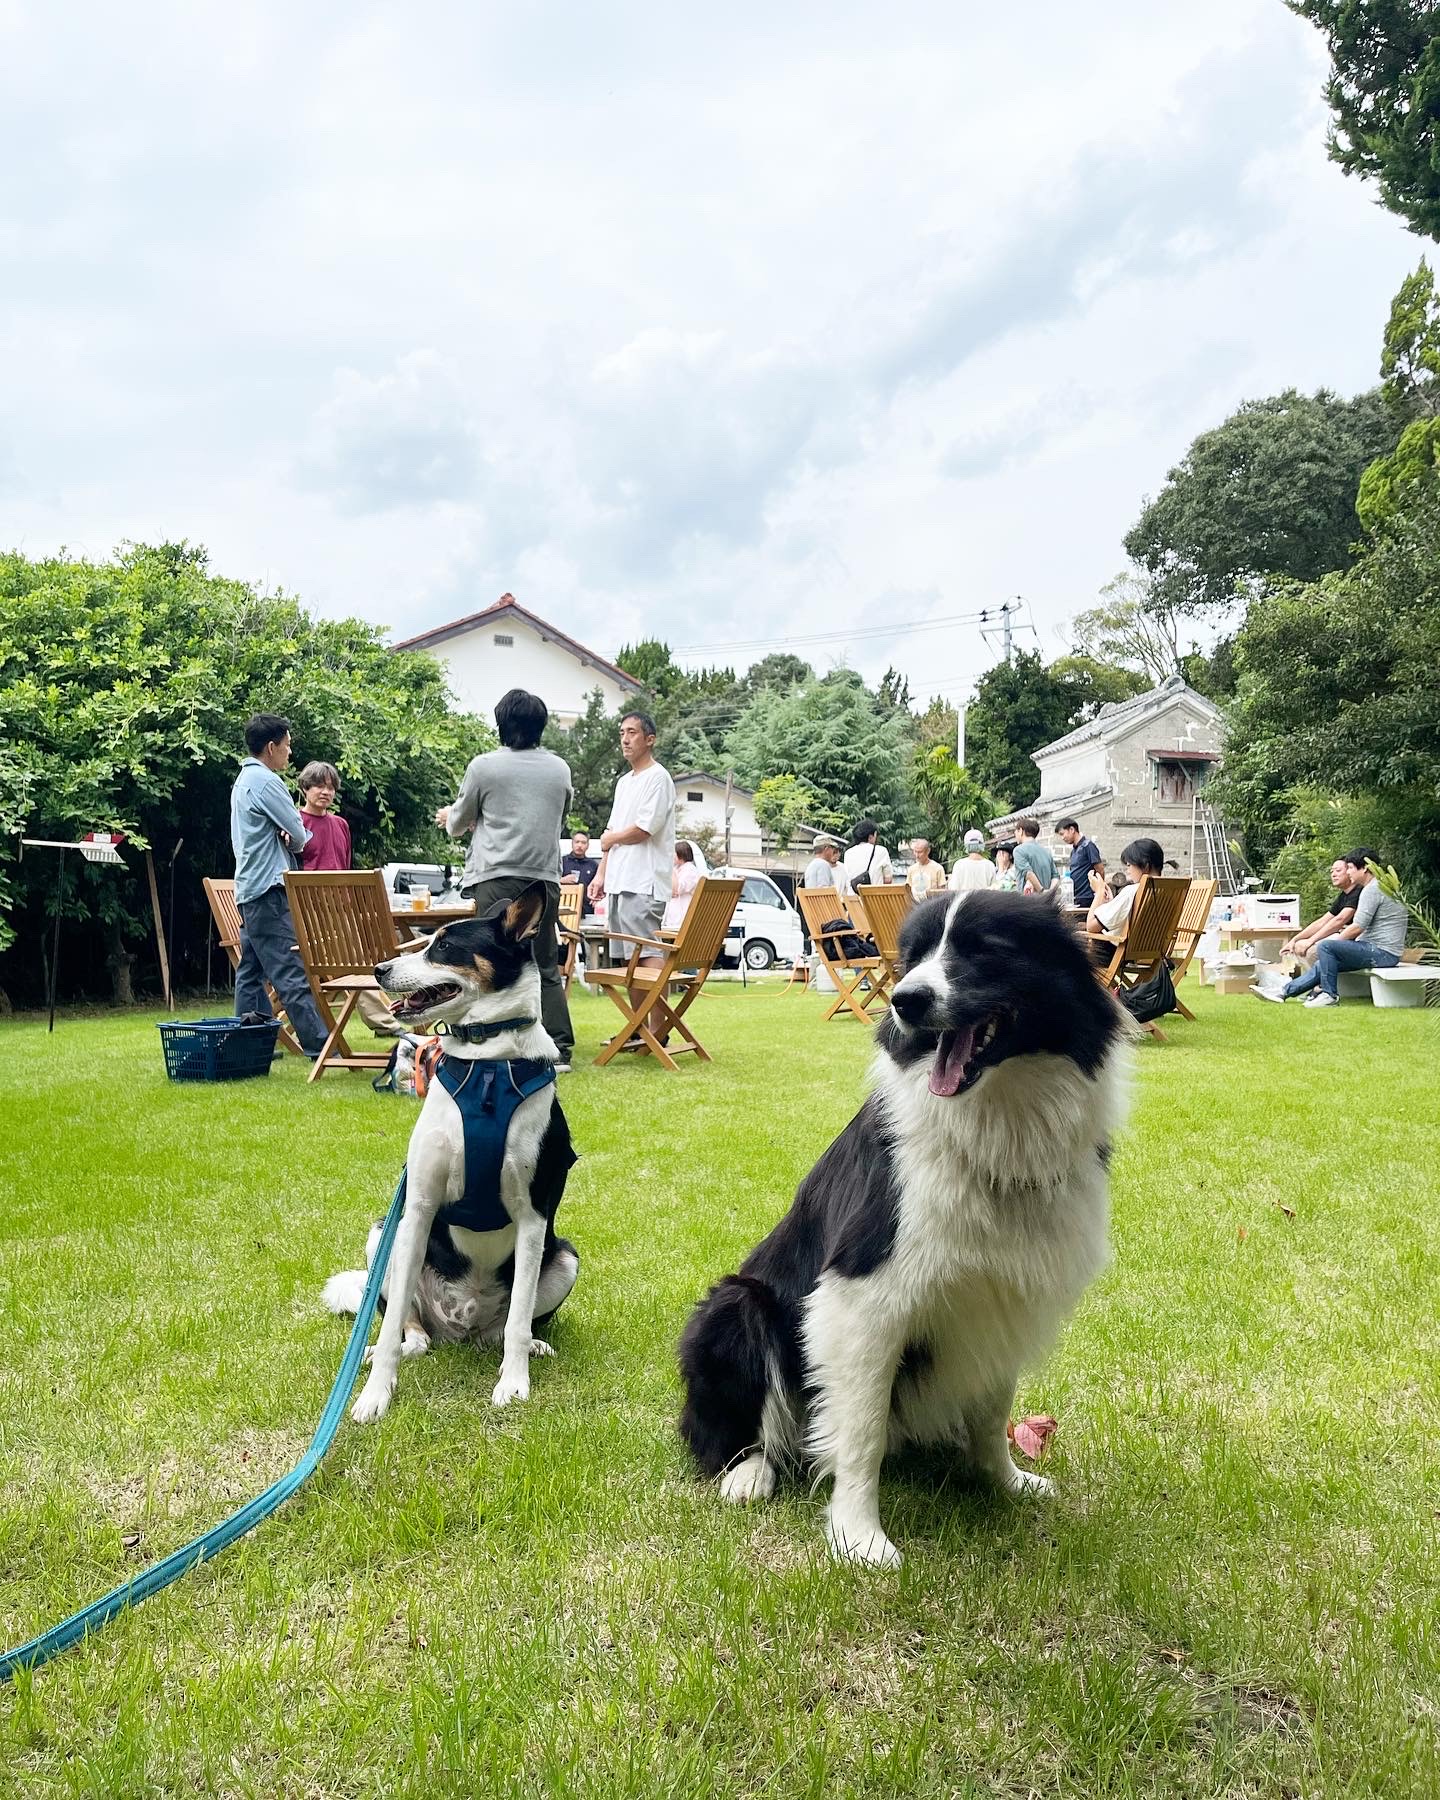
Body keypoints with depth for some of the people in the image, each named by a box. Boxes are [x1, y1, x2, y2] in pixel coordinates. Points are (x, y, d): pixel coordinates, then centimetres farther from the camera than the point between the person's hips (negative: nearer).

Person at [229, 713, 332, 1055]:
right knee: (292, 971, -12)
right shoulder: (266, 780, -12)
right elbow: (299, 836, -11)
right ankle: (319, 1043, -14)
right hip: (269, 889, -11)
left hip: (248, 888, 11)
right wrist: (295, 841, 12)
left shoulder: (243, 780, 20)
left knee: (252, 972, 11)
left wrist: (284, 836, 3)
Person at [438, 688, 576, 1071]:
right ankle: (560, 1050, 7)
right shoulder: (559, 769, 9)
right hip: (545, 877, 4)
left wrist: (451, 818, 38)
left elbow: (459, 822, 11)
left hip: (498, 878, -3)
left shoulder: (484, 766, -1)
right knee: (546, 967, 8)